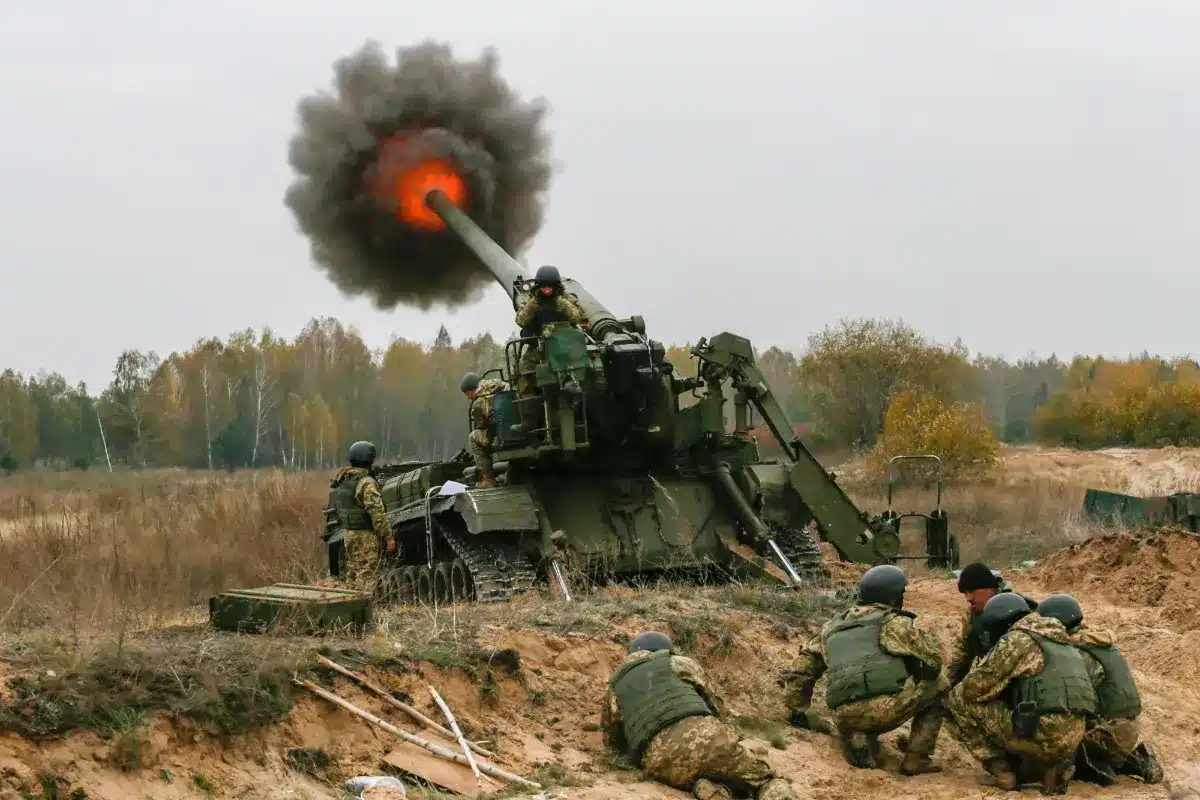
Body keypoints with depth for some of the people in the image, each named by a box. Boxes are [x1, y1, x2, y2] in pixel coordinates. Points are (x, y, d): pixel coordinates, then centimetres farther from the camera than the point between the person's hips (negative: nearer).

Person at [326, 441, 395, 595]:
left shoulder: (342, 481, 10)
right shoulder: (366, 482, -17)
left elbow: (335, 507, 15)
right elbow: (377, 513, -20)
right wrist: (389, 537, -18)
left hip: (347, 532, 9)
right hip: (365, 535, -8)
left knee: (353, 571, 16)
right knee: (367, 576, -7)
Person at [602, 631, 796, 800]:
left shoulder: (615, 687, 31)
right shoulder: (679, 663, 26)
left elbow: (612, 740, 39)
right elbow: (714, 705, 31)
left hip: (660, 764, 2)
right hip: (701, 735, -2)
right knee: (763, 778, 10)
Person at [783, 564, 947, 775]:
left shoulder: (832, 627, 26)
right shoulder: (893, 622, 9)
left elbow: (801, 669, 27)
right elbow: (932, 655, 3)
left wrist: (798, 712, 37)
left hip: (846, 717, 5)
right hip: (889, 706, -5)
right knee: (938, 683, 21)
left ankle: (857, 740, 2)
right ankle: (916, 757, 12)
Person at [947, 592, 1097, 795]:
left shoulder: (1017, 640, -3)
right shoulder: (1058, 641, 23)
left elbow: (973, 688, -3)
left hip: (1043, 735, -8)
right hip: (1072, 739, 8)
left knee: (961, 700, 4)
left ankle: (1002, 771, 4)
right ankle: (1050, 766, 11)